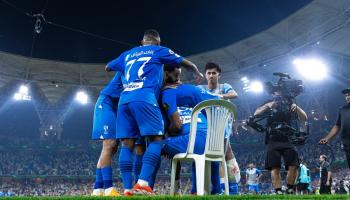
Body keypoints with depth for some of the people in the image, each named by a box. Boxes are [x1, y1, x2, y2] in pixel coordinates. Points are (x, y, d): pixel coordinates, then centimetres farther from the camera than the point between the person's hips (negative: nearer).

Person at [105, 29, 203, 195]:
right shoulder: (159, 51, 18)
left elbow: (107, 67, 44)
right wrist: (197, 74, 46)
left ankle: (128, 188, -5)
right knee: (155, 139, -5)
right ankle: (142, 184, -21)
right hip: (144, 98, -5)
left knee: (127, 144, 3)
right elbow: (187, 64, 26)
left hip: (124, 99, 5)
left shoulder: (127, 54, 29)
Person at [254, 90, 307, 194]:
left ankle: (289, 190, -1)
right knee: (275, 168, -8)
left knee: (294, 166, -12)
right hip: (273, 141, -1)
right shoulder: (268, 106, 12)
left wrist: (296, 107, -14)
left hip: (288, 140, 1)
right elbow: (256, 114, -5)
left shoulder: (290, 106, 15)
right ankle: (278, 192, -9)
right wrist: (268, 106, -19)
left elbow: (304, 118, 4)